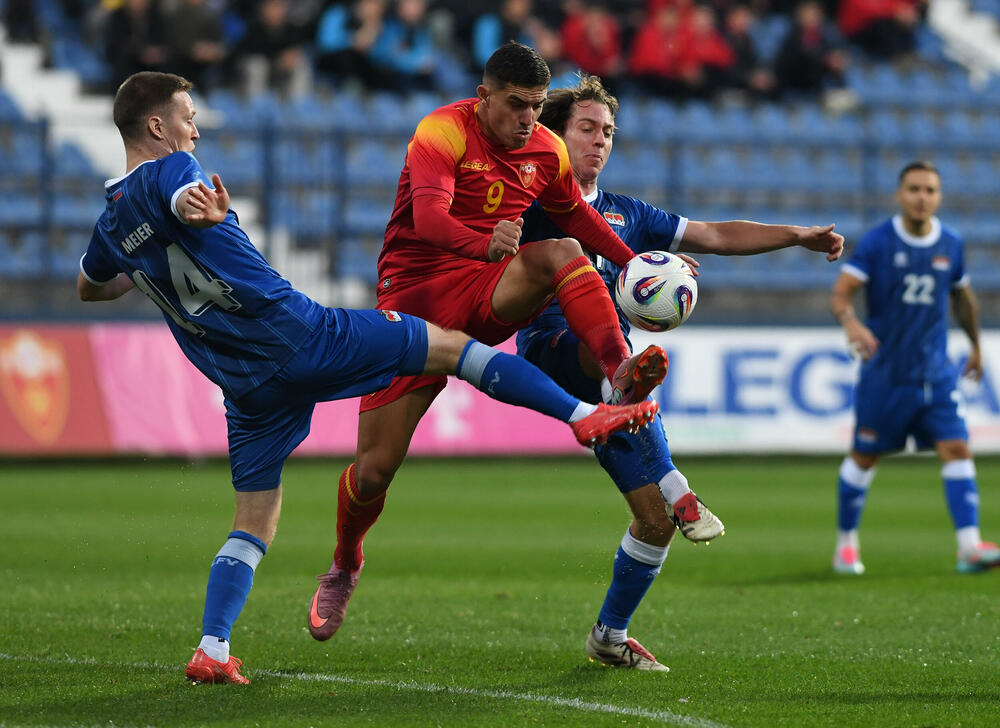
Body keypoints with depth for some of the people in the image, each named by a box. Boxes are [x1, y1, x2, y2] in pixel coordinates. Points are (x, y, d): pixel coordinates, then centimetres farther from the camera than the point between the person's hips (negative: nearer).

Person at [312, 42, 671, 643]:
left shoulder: (547, 150, 5)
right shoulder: (444, 132, -14)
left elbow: (575, 214, 25)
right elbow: (428, 215, -31)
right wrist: (483, 243, -50)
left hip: (490, 297, 4)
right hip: (415, 295, -4)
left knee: (563, 252, -29)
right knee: (374, 469, -4)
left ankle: (621, 376, -43)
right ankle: (344, 568, 25)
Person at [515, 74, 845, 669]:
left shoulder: (627, 213, 25)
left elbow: (716, 236, 20)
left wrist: (798, 236, 9)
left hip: (615, 383, 6)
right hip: (552, 349, -6)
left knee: (656, 520, -2)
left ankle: (609, 637, 17)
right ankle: (675, 488, -49)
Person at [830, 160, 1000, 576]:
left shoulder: (950, 245, 3)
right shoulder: (877, 242, -9)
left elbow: (962, 297, 20)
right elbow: (839, 295, -15)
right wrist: (852, 324, -35)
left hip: (936, 372, 3)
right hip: (883, 372, -3)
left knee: (956, 449, -11)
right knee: (864, 457, 6)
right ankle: (846, 544, 24)